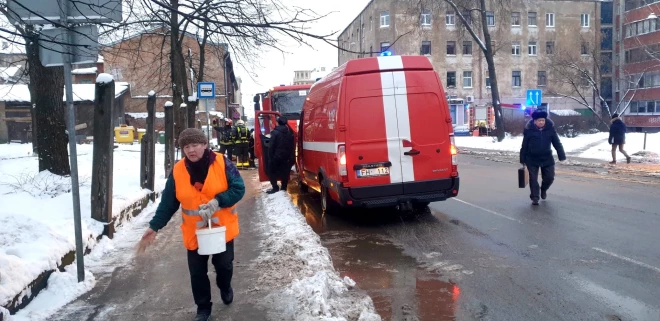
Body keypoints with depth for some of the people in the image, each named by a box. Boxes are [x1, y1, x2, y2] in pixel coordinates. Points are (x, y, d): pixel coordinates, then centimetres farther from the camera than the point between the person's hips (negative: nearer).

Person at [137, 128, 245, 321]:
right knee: (197, 272, 9)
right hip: (194, 232, 2)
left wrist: (218, 201, -29)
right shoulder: (178, 170, -8)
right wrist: (155, 226, -8)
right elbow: (168, 202, -3)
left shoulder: (222, 163, -15)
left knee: (224, 265, 14)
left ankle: (225, 288, 48)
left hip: (222, 228, -1)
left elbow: (238, 189, -15)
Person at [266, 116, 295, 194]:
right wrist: (291, 157, 12)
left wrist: (270, 157, -6)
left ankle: (275, 188, 2)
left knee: (271, 171, 7)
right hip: (286, 157, 5)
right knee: (285, 172, 13)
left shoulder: (275, 132, -11)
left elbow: (271, 146, -12)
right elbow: (292, 146, 8)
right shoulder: (289, 133, 5)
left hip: (276, 156, -5)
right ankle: (284, 188, 16)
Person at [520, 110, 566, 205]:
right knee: (533, 178, 0)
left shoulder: (550, 129, -5)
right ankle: (535, 197, 10)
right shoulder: (529, 130, -10)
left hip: (547, 158, 2)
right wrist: (523, 159, -1)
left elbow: (557, 143, 1)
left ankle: (543, 189, 37)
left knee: (549, 177, 7)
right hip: (532, 159, -2)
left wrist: (562, 156, 0)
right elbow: (524, 146, -4)